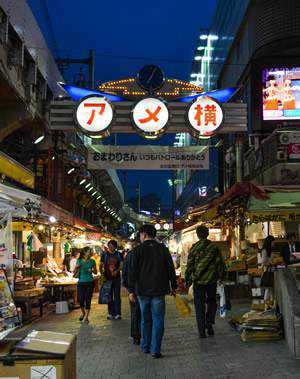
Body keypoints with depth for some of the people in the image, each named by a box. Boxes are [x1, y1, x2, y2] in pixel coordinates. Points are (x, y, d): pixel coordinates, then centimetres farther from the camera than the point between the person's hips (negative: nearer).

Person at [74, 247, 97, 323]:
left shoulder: (92, 261, 3)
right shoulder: (79, 261, 0)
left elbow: (95, 272, 12)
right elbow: (75, 273, 2)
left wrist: (92, 270, -10)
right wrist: (77, 268, -19)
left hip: (90, 282, 1)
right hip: (81, 282, -1)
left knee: (88, 300, 0)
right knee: (81, 299, -4)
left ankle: (86, 317, 13)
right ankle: (83, 313, 26)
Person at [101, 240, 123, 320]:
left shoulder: (118, 254, 4)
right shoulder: (105, 255, 5)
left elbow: (121, 265, 1)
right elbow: (102, 265, 7)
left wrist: (117, 271, -17)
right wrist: (103, 274, -4)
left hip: (116, 278, -1)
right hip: (108, 278, 1)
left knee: (117, 296, -1)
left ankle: (117, 313, 2)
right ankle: (111, 313, 14)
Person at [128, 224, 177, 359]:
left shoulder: (138, 250, -4)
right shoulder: (163, 249, 2)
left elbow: (132, 271, -6)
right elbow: (171, 269, 5)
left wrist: (131, 290, -3)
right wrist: (173, 286, 13)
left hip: (142, 291, 0)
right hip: (159, 291, 0)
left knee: (145, 319, 14)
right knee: (158, 319, 3)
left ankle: (145, 347, 22)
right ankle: (155, 350, -1)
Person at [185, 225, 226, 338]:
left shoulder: (194, 248, -3)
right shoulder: (214, 247, -1)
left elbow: (190, 265, -2)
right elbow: (220, 263, 0)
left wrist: (187, 280, 6)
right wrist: (221, 276, 12)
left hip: (198, 281, -1)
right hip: (211, 280, 1)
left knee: (199, 306, 6)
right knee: (212, 302, 20)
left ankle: (202, 331, 6)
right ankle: (209, 323, 4)